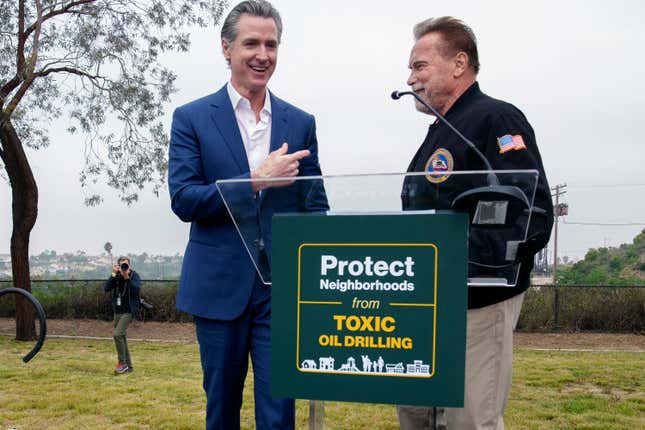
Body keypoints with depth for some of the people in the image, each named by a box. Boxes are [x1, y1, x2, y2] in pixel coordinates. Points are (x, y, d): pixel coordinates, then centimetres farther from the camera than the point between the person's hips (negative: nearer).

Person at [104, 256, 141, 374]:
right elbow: (106, 288, -9)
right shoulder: (116, 277, 5)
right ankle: (128, 366, 17)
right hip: (117, 311, 6)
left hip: (128, 311, -6)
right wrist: (114, 274, -16)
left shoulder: (134, 276, -5)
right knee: (122, 338, 8)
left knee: (118, 334, -19)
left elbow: (137, 289, -22)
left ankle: (123, 363, -10)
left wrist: (127, 277, -27)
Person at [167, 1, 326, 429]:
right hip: (219, 285, -1)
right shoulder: (192, 117, 0)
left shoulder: (301, 123, 7)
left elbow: (314, 208, 8)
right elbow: (183, 200, -8)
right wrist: (256, 181, -18)